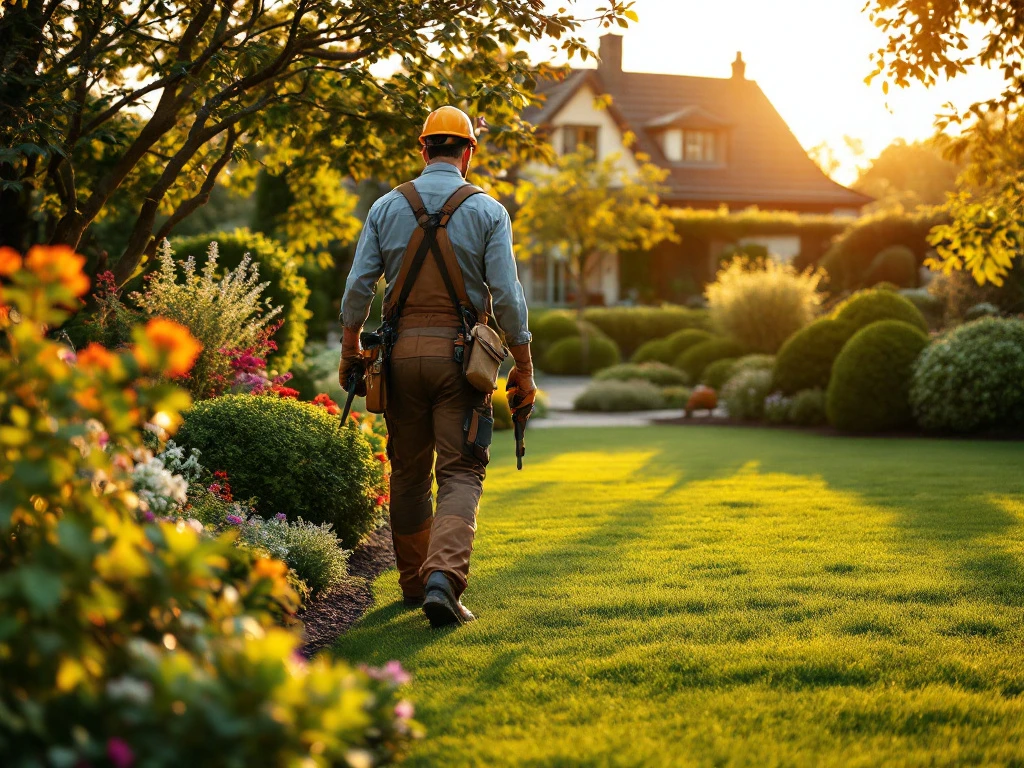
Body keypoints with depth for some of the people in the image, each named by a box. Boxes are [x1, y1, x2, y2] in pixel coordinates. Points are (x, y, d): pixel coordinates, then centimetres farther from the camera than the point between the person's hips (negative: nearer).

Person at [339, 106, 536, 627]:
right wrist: (523, 369, -2)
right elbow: (506, 295, -7)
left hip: (402, 350, 3)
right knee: (460, 473, -2)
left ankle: (414, 583, 24)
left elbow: (358, 286, 1)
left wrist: (349, 352, 11)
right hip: (460, 354, -2)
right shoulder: (487, 211, -2)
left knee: (409, 471, 15)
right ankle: (444, 578, -22)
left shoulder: (387, 207, 5)